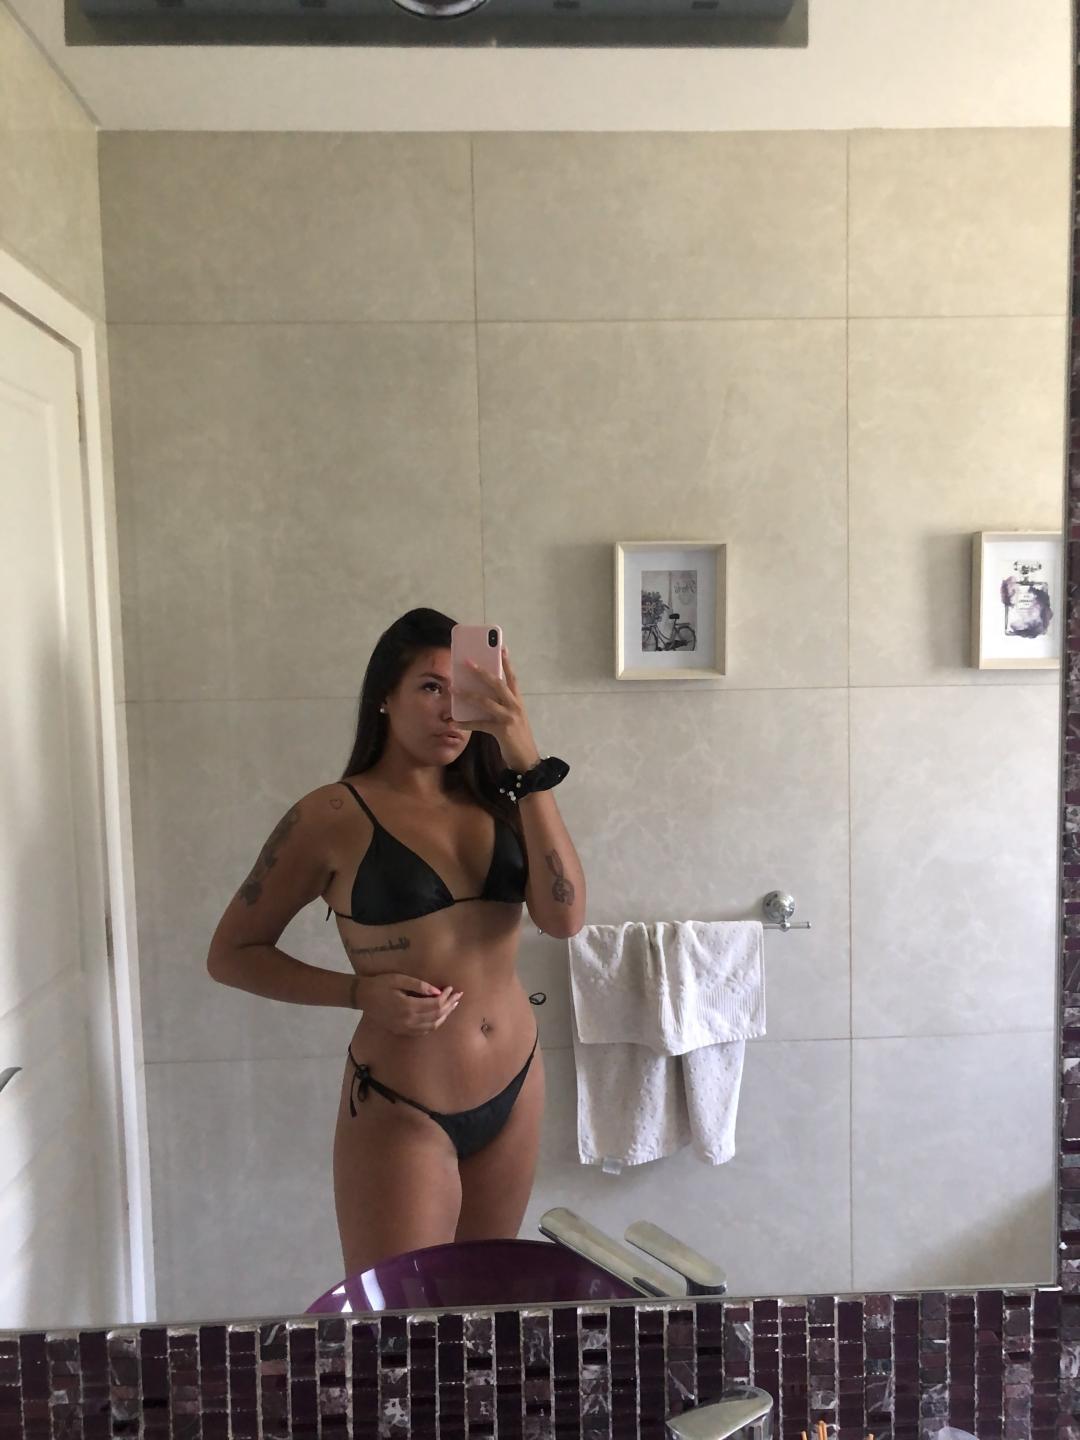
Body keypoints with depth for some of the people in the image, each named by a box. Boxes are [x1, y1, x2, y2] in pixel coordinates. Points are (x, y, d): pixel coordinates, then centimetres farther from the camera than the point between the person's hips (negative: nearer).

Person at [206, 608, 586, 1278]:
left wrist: (529, 766, -22)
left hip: (516, 1089, 5)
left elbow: (565, 917, -15)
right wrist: (362, 992, -17)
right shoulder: (335, 816, -11)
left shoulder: (492, 802, 0)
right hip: (400, 1111, -4)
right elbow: (232, 954, -4)